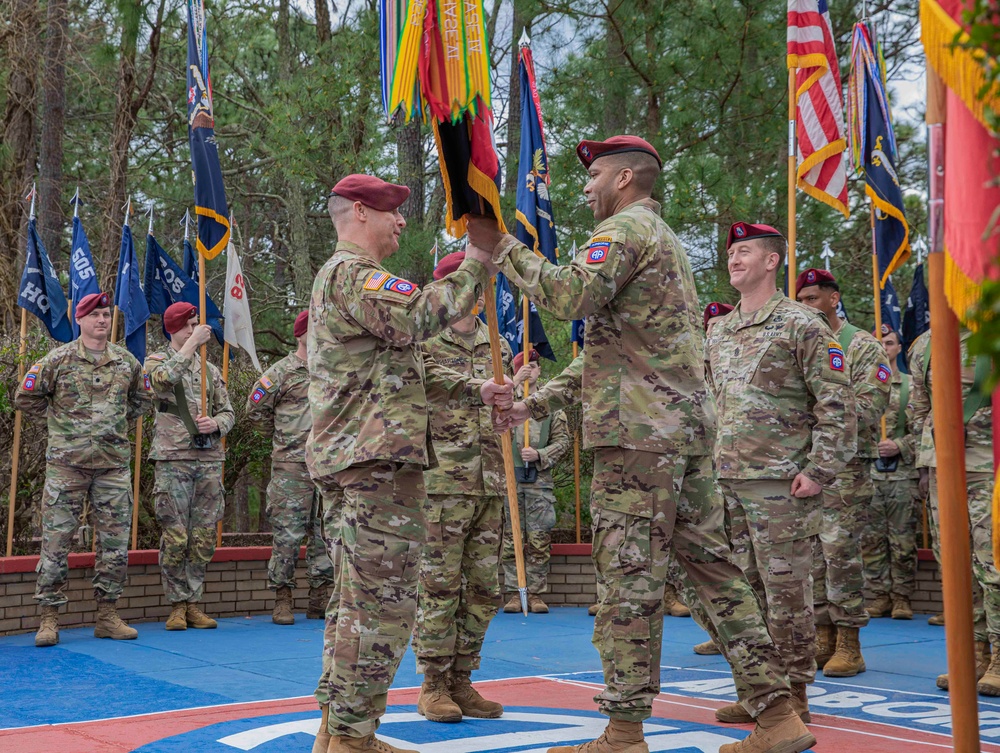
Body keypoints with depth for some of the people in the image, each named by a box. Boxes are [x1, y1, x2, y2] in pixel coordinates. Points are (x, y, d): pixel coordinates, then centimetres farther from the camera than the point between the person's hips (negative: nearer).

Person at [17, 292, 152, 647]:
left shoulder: (127, 361, 9)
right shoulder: (58, 360, -2)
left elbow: (143, 399, 25)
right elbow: (26, 397, 4)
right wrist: (59, 419, 5)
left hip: (114, 464, 3)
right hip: (66, 462, -3)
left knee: (115, 541, 4)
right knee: (56, 539, -3)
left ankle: (107, 615, 14)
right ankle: (49, 618, 4)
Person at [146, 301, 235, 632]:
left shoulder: (210, 370, 18)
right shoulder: (156, 361, 4)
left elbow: (228, 411, 16)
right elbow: (164, 378, -21)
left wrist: (216, 424, -6)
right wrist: (193, 343, -18)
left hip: (209, 458, 4)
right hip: (173, 457, -4)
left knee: (204, 536, 4)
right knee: (175, 536, -5)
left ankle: (193, 602, 12)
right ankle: (177, 604, 4)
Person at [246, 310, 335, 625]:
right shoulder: (282, 372, -3)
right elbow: (255, 410, 4)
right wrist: (283, 436, 7)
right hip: (292, 466, -5)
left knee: (324, 532, 6)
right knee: (288, 533, -3)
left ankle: (319, 599, 14)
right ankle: (282, 600, 5)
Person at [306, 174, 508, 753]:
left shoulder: (359, 277, 28)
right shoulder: (350, 272, -7)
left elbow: (411, 362, 24)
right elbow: (418, 318, -25)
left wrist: (476, 390, 12)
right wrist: (476, 269, -12)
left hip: (364, 460, 11)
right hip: (380, 456, -11)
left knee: (362, 598, 14)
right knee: (384, 601, -10)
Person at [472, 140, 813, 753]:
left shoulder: (625, 227, -2)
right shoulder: (668, 241, 29)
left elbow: (572, 295, -22)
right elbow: (607, 348, 29)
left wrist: (501, 247, -11)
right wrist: (535, 404, 25)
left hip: (640, 429, -10)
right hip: (691, 426, 10)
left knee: (629, 577, -7)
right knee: (713, 564, 8)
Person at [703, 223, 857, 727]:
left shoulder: (801, 325, -5)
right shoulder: (718, 332, 16)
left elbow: (837, 404, -8)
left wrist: (818, 471, -14)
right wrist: (712, 462, 17)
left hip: (780, 482, -7)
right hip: (727, 481, 7)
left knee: (786, 591, -2)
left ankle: (793, 694, 8)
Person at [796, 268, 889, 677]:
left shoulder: (864, 347, 0)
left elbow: (871, 408, -10)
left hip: (845, 465, -6)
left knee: (841, 552, -9)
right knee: (810, 554, 6)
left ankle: (849, 645, -2)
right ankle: (823, 639, 14)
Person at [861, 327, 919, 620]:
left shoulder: (912, 385, 7)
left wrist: (899, 446, -10)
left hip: (902, 473, -1)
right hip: (867, 474, 1)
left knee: (903, 541, 0)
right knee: (872, 539, 3)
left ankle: (902, 597, 9)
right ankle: (881, 595, 12)